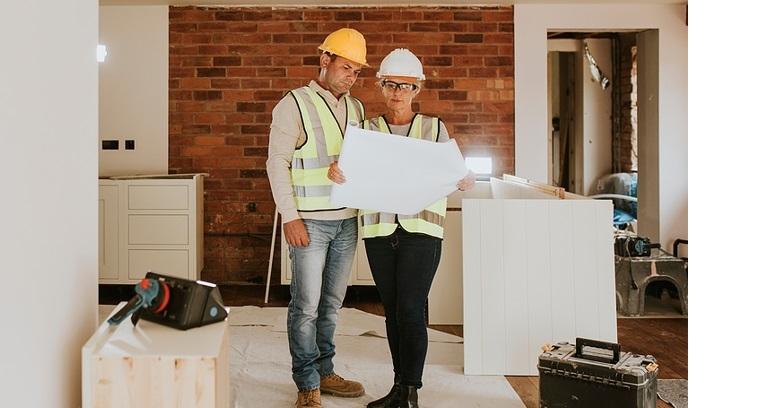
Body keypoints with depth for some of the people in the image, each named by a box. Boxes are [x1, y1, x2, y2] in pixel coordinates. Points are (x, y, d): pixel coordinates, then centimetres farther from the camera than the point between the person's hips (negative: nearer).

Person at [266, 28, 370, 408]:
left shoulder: (356, 108, 12)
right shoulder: (295, 104, -5)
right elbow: (277, 162, -8)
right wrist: (290, 217, -14)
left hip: (347, 220, 6)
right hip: (309, 220, -5)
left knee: (332, 302, 13)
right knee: (306, 305, -1)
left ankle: (324, 372, 26)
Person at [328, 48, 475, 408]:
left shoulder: (434, 129, 7)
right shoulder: (367, 130, 11)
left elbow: (460, 178, 5)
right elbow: (350, 166, 0)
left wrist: (466, 179, -19)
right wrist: (335, 170, -24)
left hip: (421, 230, -2)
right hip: (379, 231, 2)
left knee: (410, 309, -8)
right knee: (392, 310, 8)